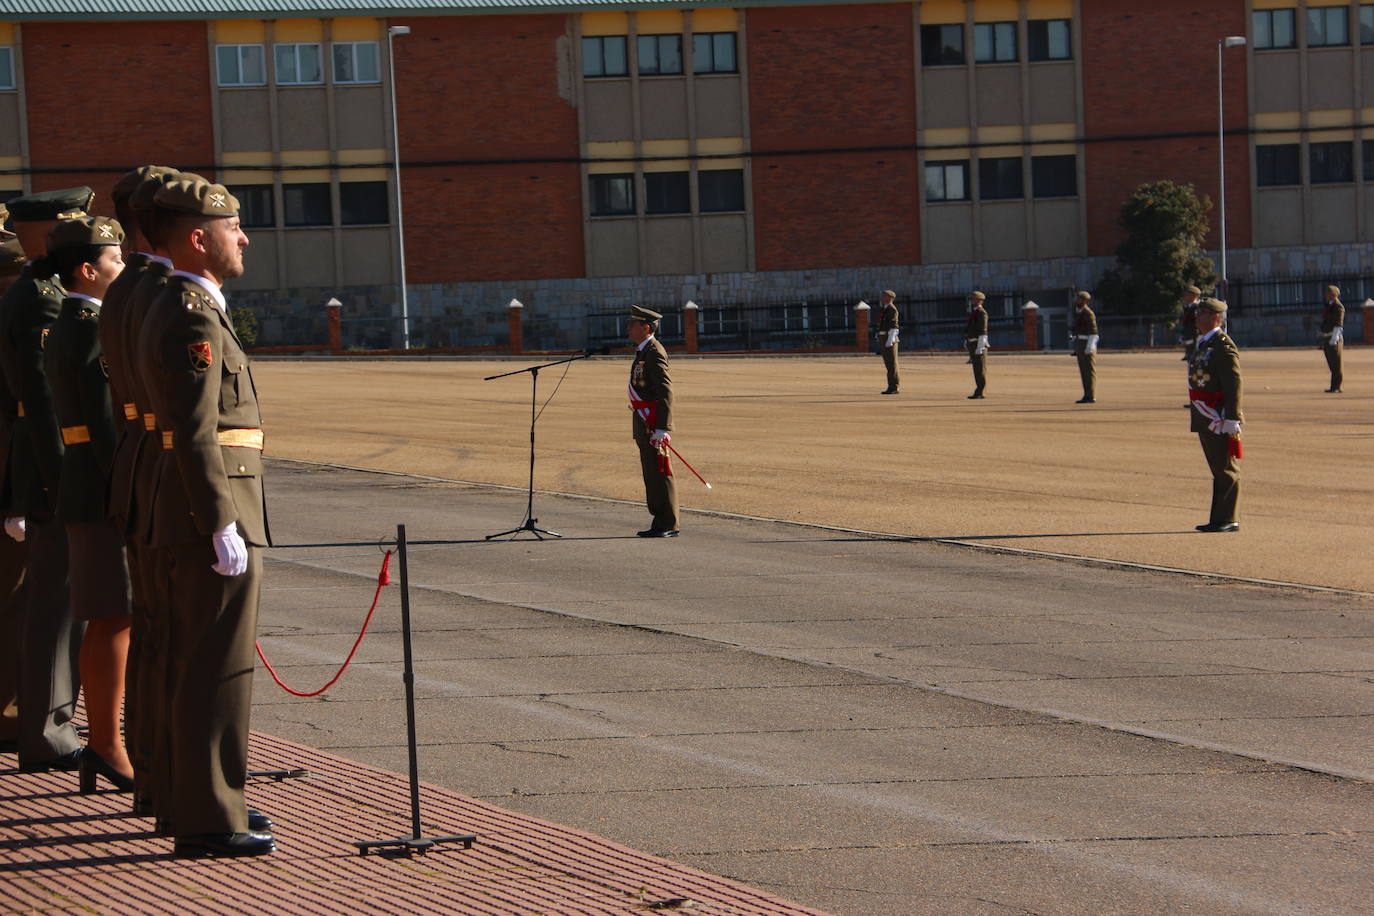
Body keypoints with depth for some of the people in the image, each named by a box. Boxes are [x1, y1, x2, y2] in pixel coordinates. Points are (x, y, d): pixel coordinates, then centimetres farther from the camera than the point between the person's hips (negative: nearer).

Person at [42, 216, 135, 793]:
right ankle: (108, 746, -4)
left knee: (106, 623, 13)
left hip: (83, 492, 10)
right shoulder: (95, 330, -15)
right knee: (114, 621, -6)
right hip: (108, 498, -10)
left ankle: (102, 744, 17)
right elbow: (107, 425, -20)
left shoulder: (62, 330, 17)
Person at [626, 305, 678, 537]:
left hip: (653, 421, -10)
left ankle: (669, 525, -3)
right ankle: (660, 523, 17)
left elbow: (666, 392, -22)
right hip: (643, 421, 10)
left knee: (659, 472, -6)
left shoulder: (655, 352, -16)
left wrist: (661, 428, -27)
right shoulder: (643, 351, 16)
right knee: (651, 472, 12)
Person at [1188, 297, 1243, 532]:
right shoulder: (1203, 344, 15)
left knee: (1227, 470, -3)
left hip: (1219, 420, -10)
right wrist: (1198, 416, 25)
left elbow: (1234, 385, -20)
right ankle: (1218, 520, 17)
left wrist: (1232, 419, -24)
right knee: (1218, 469, 13)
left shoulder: (1223, 346, -15)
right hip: (1205, 420, 10)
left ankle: (1227, 520, 1)